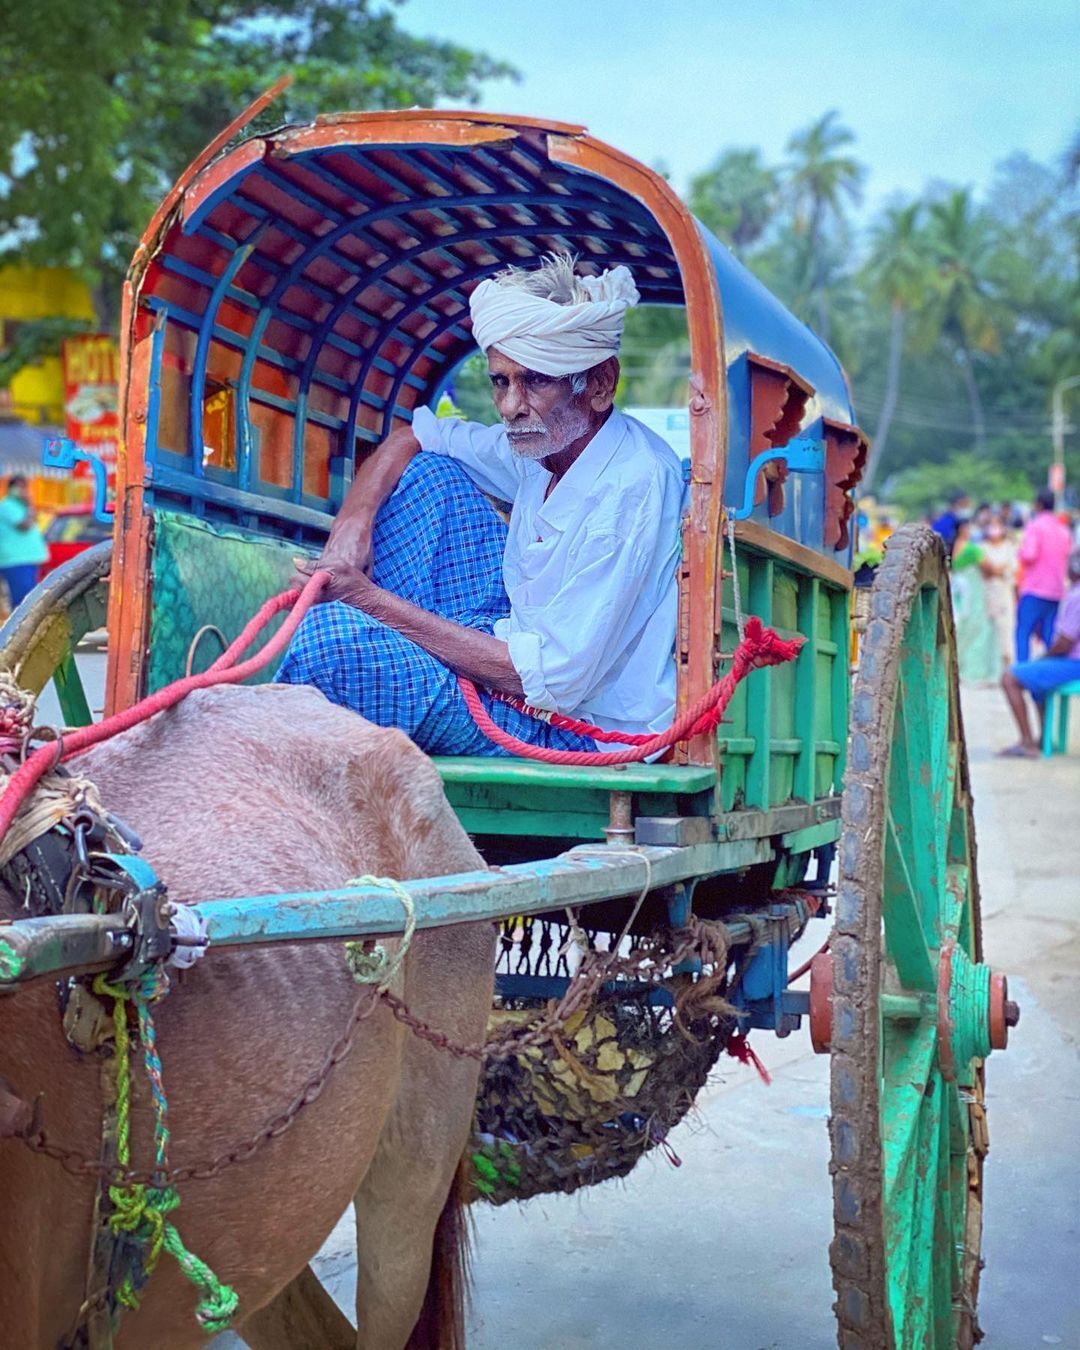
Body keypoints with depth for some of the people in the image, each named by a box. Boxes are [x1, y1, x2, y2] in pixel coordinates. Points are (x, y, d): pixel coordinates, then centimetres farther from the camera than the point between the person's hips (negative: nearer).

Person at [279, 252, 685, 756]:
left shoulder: (632, 490, -25)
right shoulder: (543, 441, 0)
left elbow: (556, 680, -28)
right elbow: (409, 437, 15)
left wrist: (373, 600, -23)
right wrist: (353, 523, -8)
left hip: (586, 731, -9)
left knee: (332, 637, -27)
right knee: (427, 470, 5)